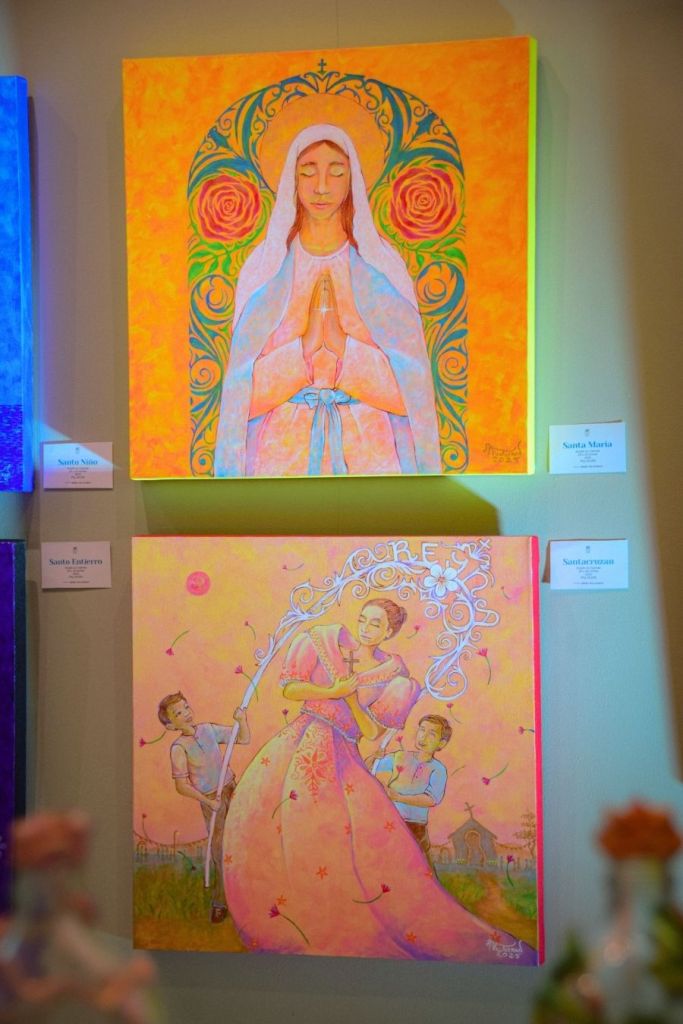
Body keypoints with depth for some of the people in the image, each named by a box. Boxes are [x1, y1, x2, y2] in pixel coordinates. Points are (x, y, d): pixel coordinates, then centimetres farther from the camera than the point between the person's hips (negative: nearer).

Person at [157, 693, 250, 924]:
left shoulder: (208, 729, -2)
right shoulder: (179, 747, -15)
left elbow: (244, 739, 4)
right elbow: (182, 786, -14)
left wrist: (242, 720, -14)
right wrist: (208, 801, -17)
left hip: (232, 790, 4)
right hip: (211, 800, -4)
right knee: (220, 851, 2)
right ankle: (220, 903, 19)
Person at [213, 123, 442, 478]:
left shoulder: (383, 266, -1)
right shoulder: (263, 266, 0)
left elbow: (411, 385, -6)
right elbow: (244, 389, -4)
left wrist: (341, 343, -17)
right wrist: (306, 344, -17)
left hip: (371, 448, 0)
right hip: (284, 448, 0)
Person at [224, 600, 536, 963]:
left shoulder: (392, 674, 2)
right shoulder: (326, 643, 4)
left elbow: (372, 732, 1)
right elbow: (290, 689, 0)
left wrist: (351, 697, -12)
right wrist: (334, 691, -13)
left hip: (340, 757, -1)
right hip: (299, 744, 1)